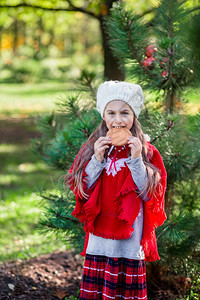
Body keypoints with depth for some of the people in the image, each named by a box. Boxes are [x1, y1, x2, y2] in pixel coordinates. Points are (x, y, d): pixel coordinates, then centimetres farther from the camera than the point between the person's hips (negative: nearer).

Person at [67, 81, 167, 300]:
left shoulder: (147, 152, -2)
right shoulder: (93, 148, 6)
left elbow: (151, 195, -7)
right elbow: (80, 190, 2)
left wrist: (136, 159, -17)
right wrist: (97, 159, -12)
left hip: (130, 242, -3)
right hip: (98, 241, 3)